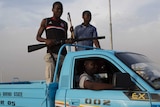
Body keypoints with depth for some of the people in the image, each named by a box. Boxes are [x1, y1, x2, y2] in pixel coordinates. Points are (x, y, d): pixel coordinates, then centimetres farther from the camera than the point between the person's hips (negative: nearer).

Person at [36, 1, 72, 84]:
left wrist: (69, 41, 1)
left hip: (63, 54, 3)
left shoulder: (64, 24, 23)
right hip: (51, 53, -3)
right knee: (50, 79, -15)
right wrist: (46, 40, -9)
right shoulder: (46, 21, 16)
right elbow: (38, 37, 13)